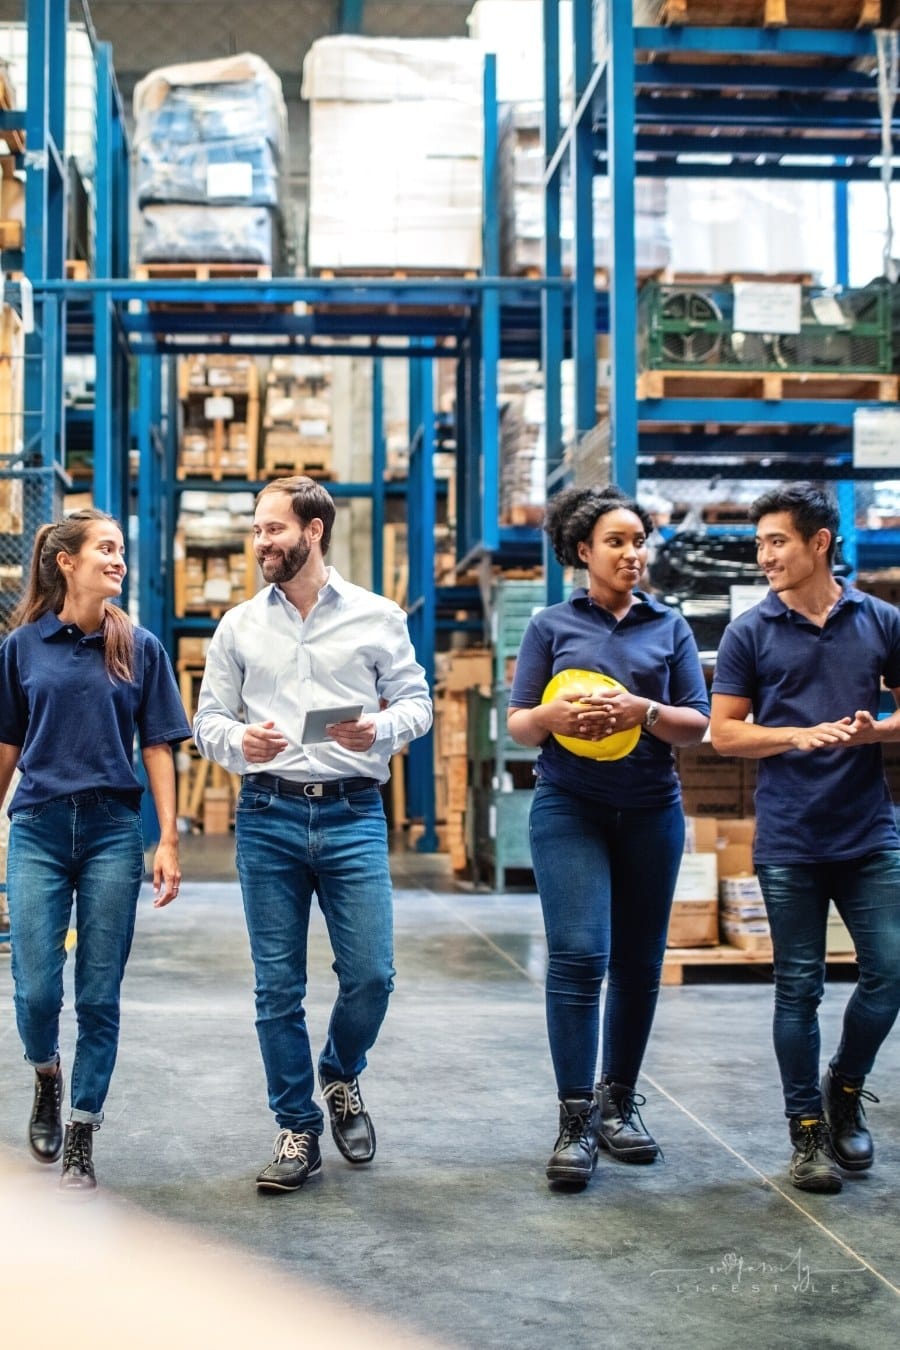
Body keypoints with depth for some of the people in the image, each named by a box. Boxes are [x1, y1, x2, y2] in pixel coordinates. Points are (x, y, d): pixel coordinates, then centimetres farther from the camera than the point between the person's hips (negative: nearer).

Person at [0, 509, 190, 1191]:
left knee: (99, 994, 2)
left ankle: (81, 1138, 13)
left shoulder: (140, 647, 3)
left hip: (113, 829, 0)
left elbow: (158, 748, 2)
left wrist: (169, 842, -4)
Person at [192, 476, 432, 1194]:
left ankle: (340, 1076, 27)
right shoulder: (240, 625, 10)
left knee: (370, 975, -4)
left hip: (353, 815, -1)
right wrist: (240, 741, -13)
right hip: (268, 816, 1)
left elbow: (416, 701, 6)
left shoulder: (377, 617, 5)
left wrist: (380, 728, -15)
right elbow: (209, 718, 9)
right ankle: (298, 1129, 17)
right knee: (278, 986, 3)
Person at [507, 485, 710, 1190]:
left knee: (638, 963, 7)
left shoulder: (669, 625, 9)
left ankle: (619, 1102, 22)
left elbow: (697, 723, 3)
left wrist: (644, 711, -16)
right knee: (578, 955, -13)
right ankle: (576, 1120, -9)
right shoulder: (553, 625, 6)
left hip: (651, 808, 3)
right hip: (570, 807, -2)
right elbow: (517, 723, 4)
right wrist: (552, 714, -18)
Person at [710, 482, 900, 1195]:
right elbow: (725, 733, 1)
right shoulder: (750, 633, 1)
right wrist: (800, 736, -14)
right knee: (799, 988, 4)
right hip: (789, 842, -1)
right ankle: (808, 1131, 17)